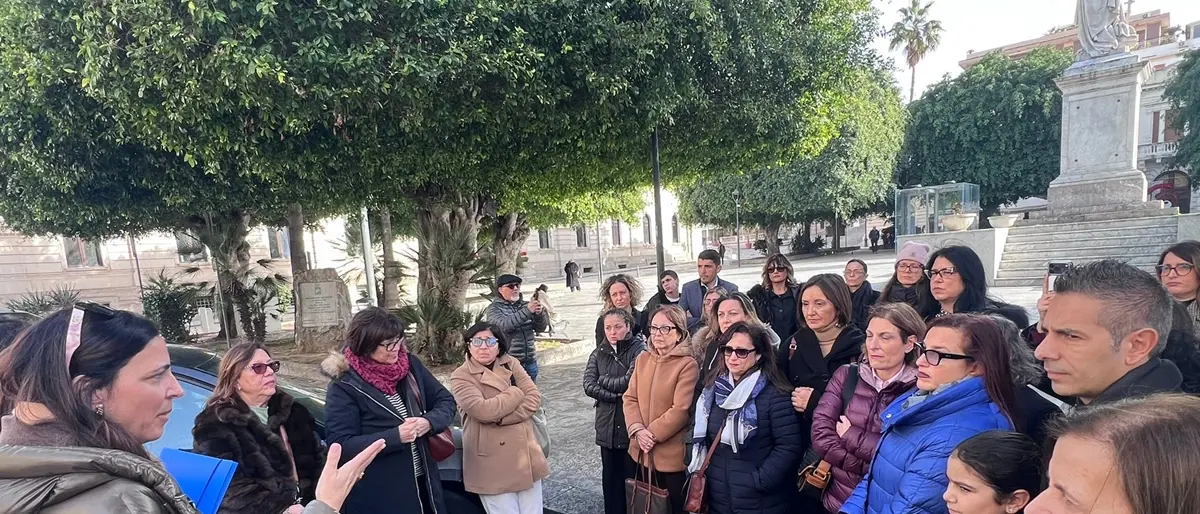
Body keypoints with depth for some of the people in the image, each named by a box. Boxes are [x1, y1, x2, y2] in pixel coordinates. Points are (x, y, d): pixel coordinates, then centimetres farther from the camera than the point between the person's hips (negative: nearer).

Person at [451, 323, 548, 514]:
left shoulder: (511, 364, 7)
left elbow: (534, 399, -2)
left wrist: (501, 418, -15)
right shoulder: (461, 376, -6)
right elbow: (482, 410, -21)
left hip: (525, 455, 4)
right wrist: (517, 393, -8)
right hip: (492, 464, -4)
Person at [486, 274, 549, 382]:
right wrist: (527, 311, -28)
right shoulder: (494, 308, -1)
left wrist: (539, 314, -16)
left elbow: (541, 328, 6)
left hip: (530, 361, 4)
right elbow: (504, 325, -20)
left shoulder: (524, 305, 11)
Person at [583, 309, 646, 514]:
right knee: (610, 477, 14)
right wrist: (615, 395, -14)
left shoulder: (639, 350, -9)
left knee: (633, 477, 5)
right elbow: (588, 385, -3)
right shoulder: (599, 352, 7)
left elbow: (629, 382, -20)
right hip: (607, 424, 5)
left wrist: (603, 380, -6)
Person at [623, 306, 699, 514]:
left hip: (672, 454, -6)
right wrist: (637, 430, -11)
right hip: (642, 451, 6)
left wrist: (652, 434, -16)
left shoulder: (688, 365, -14)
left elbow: (680, 410, -18)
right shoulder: (642, 359, 6)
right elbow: (629, 398, 4)